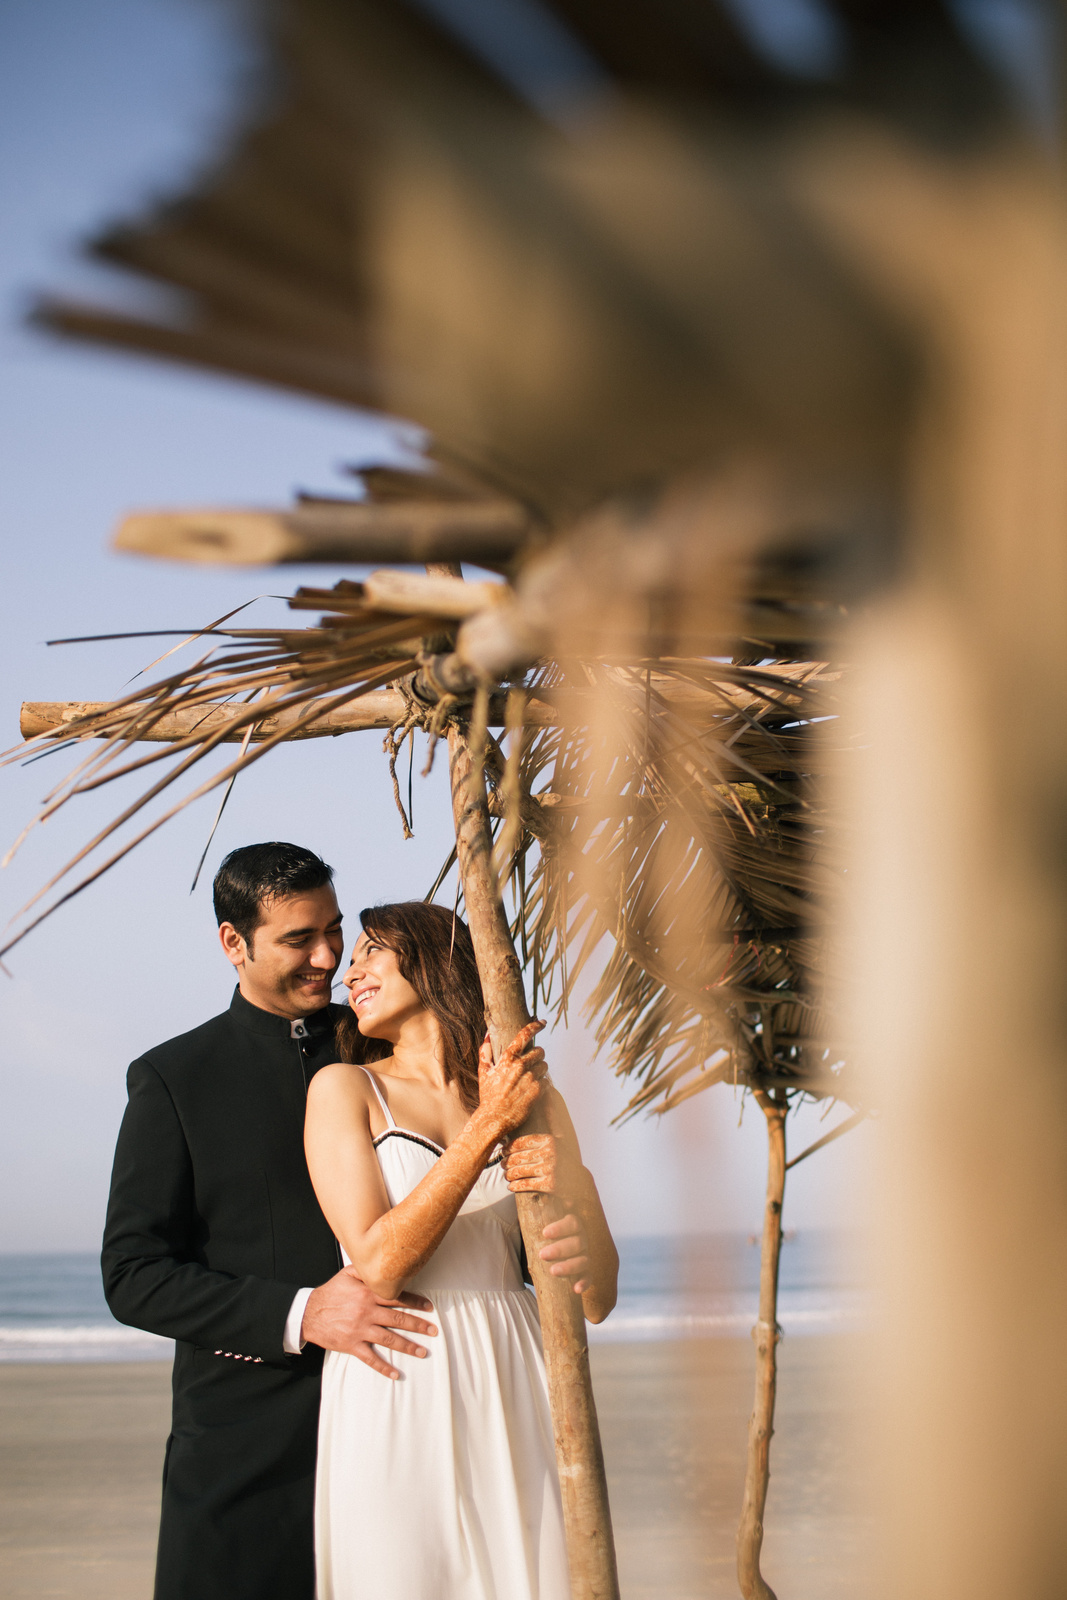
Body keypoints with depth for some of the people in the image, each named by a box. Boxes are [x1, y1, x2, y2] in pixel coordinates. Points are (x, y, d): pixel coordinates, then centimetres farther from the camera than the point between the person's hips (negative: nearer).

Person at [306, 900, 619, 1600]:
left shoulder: (533, 1094, 11)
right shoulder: (345, 1088, 4)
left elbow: (598, 1298, 8)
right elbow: (379, 1264, -10)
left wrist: (565, 1188, -13)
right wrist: (488, 1124, -10)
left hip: (511, 1396, 2)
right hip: (395, 1402, -2)